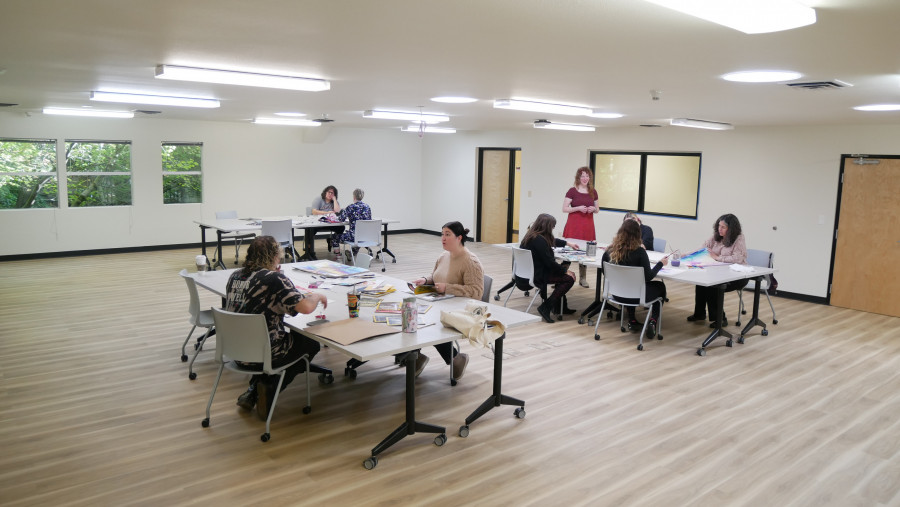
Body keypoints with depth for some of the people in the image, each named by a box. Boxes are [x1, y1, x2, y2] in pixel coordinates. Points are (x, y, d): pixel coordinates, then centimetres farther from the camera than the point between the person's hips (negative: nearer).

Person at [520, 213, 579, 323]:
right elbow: (550, 262, -22)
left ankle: (560, 306, 29)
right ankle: (545, 307, -9)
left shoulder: (532, 235, 8)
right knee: (569, 278, -10)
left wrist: (568, 244, 39)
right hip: (537, 276, -11)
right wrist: (566, 271, -8)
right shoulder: (539, 240, -23)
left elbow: (553, 241, 27)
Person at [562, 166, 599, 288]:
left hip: (588, 225, 4)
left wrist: (593, 209, -4)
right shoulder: (572, 191, -2)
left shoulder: (593, 192, 10)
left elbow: (597, 209, 19)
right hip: (573, 225, -3)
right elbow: (564, 209, -5)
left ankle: (583, 278, 15)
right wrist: (578, 208, -17)